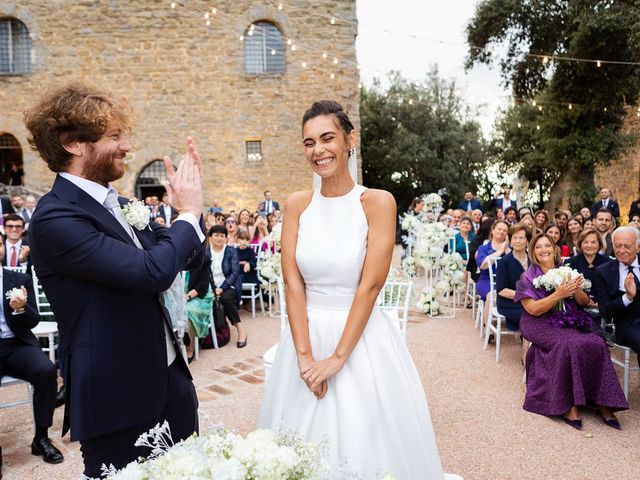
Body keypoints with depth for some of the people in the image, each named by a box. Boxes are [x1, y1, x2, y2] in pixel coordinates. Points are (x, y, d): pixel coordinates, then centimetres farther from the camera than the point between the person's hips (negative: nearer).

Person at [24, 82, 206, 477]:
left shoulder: (117, 204, 7)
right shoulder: (56, 218, -20)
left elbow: (189, 257, 12)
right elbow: (153, 271, -31)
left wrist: (189, 204, -3)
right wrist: (189, 213, -15)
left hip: (169, 378, 8)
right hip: (117, 396, -7)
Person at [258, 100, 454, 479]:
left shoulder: (378, 202, -8)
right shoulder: (297, 205, 1)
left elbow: (371, 284, -14)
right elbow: (292, 282, -4)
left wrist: (338, 357, -16)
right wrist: (305, 355, -11)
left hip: (362, 340, -3)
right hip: (307, 335, 4)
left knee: (365, 444, 10)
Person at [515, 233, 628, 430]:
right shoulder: (527, 278, 0)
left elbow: (584, 302, 11)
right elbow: (534, 309, -11)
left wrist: (577, 291, -11)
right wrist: (558, 294, -21)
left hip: (570, 321, 4)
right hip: (541, 324, -4)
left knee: (597, 344, -23)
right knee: (570, 345, -32)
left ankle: (602, 400, -10)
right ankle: (567, 404, -21)